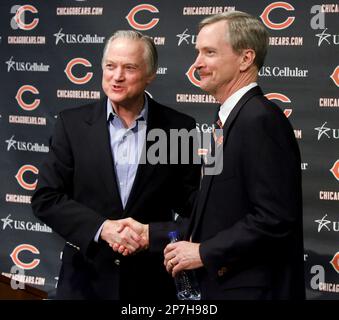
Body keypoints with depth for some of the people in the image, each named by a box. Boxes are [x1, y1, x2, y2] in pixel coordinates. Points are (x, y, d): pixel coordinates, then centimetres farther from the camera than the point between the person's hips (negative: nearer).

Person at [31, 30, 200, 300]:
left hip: (150, 282, 0)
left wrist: (150, 234, -16)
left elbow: (192, 206, 0)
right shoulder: (73, 123, -1)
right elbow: (46, 198, -4)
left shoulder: (179, 128, -3)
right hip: (86, 280, 0)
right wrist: (101, 228, -16)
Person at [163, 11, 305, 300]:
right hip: (222, 282, 9)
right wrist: (190, 245, 2)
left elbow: (274, 218, -24)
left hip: (251, 288, -9)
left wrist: (204, 253, -17)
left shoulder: (261, 119, -18)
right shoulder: (234, 117, 11)